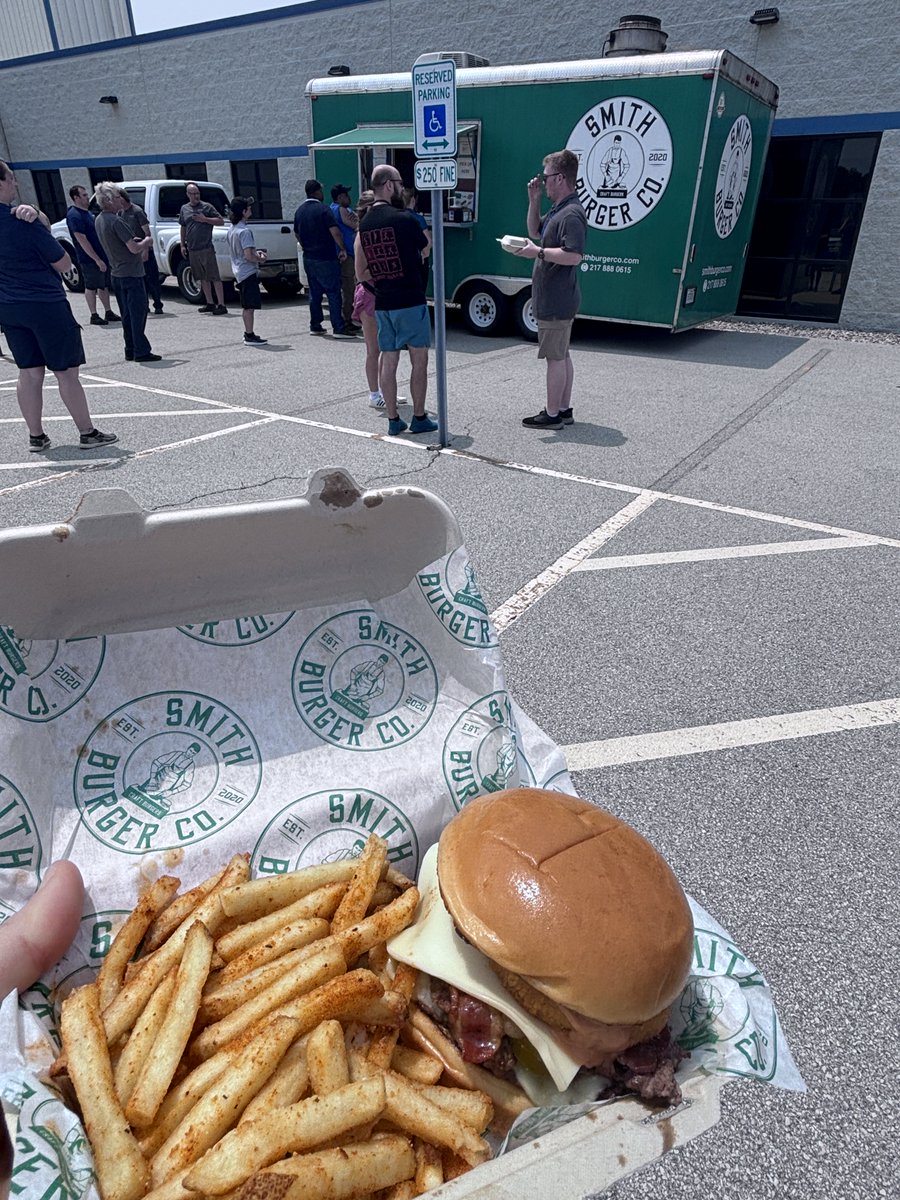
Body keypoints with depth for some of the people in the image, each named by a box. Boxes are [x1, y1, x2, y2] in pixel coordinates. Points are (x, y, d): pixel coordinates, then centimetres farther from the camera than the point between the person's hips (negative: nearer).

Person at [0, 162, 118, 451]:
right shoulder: (23, 222, -18)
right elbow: (64, 264, -10)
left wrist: (34, 214, -15)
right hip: (47, 305, -7)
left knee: (29, 372, 11)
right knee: (66, 372, 1)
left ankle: (36, 436, 15)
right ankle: (88, 433, 8)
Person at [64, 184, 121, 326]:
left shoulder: (88, 212, 14)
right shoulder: (74, 215, -16)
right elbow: (82, 240, -21)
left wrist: (103, 257, 19)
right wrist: (97, 259, -24)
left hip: (102, 256, 9)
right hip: (89, 259, -9)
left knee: (104, 285, 13)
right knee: (91, 287, -1)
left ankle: (108, 312, 21)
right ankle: (94, 316, 5)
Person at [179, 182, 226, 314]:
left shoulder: (207, 207, 0)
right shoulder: (184, 209, 14)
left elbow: (221, 221, -2)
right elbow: (183, 227, 21)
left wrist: (205, 219, -11)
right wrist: (183, 245, 15)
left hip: (206, 248, -5)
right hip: (192, 249, 5)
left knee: (215, 277, -9)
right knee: (202, 278, 10)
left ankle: (221, 305, -9)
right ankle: (210, 303, 18)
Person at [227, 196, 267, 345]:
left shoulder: (232, 229, 11)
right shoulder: (245, 230, -18)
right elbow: (248, 256, -23)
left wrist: (256, 252, 17)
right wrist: (260, 259, -5)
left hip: (239, 271, 10)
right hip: (248, 272, -10)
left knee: (246, 305, 16)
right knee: (250, 306, -5)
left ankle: (248, 333, 22)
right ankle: (250, 336, -3)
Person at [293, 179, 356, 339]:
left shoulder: (300, 211, 11)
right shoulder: (322, 209, -11)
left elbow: (297, 233, 21)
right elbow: (335, 231, -20)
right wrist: (342, 249, -10)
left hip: (308, 258, 8)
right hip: (325, 259, -7)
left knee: (314, 292, 14)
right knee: (333, 293, -6)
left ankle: (315, 326, 16)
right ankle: (338, 328, -9)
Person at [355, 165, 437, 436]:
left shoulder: (363, 225, 7)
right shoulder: (404, 218, -11)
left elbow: (360, 273, 12)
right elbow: (426, 248, 5)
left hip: (382, 304, 6)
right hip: (410, 301, -6)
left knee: (388, 360, 8)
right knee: (419, 360, 3)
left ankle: (393, 420, 11)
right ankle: (419, 418, 7)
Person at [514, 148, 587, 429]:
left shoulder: (571, 214, -17)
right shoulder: (558, 210, 16)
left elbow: (574, 256, -27)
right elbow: (535, 232, 28)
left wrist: (537, 252, -22)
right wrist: (534, 201, 15)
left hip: (555, 301, -11)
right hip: (557, 299, 11)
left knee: (555, 357, -5)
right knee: (562, 355, 14)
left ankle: (552, 414, 2)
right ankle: (564, 409, 23)